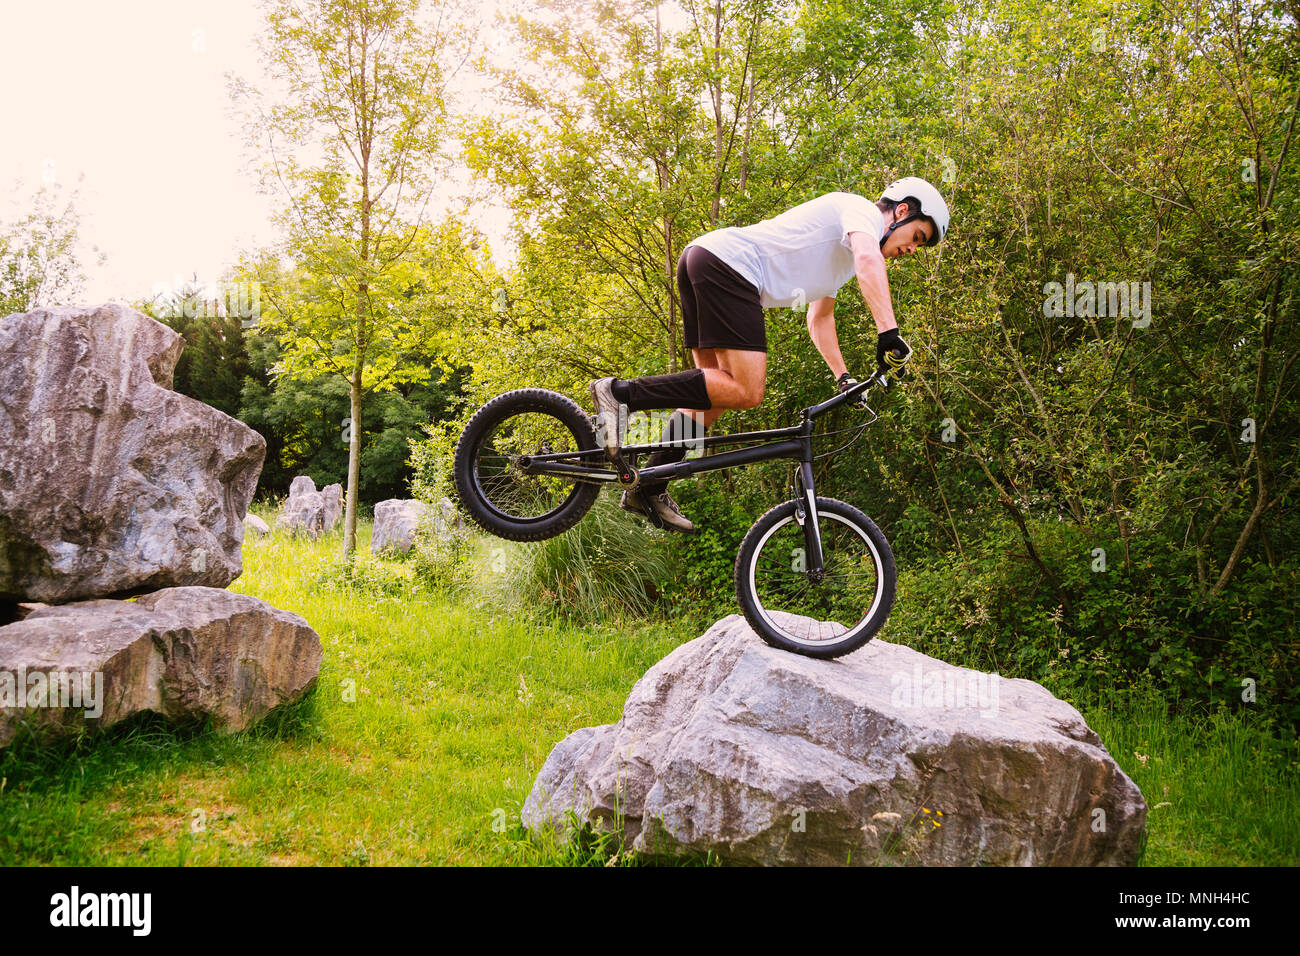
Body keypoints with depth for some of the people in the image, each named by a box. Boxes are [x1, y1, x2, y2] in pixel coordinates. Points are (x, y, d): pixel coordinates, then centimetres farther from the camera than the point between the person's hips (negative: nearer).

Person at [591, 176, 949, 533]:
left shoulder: (846, 256, 30)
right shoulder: (861, 210, 1)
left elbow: (819, 318, 36)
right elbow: (869, 259, -22)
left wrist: (843, 377, 28)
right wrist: (888, 331, -31)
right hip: (725, 262, -11)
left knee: (716, 393, 11)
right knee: (745, 391, -16)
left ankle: (648, 491, 13)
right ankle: (620, 392, -17)